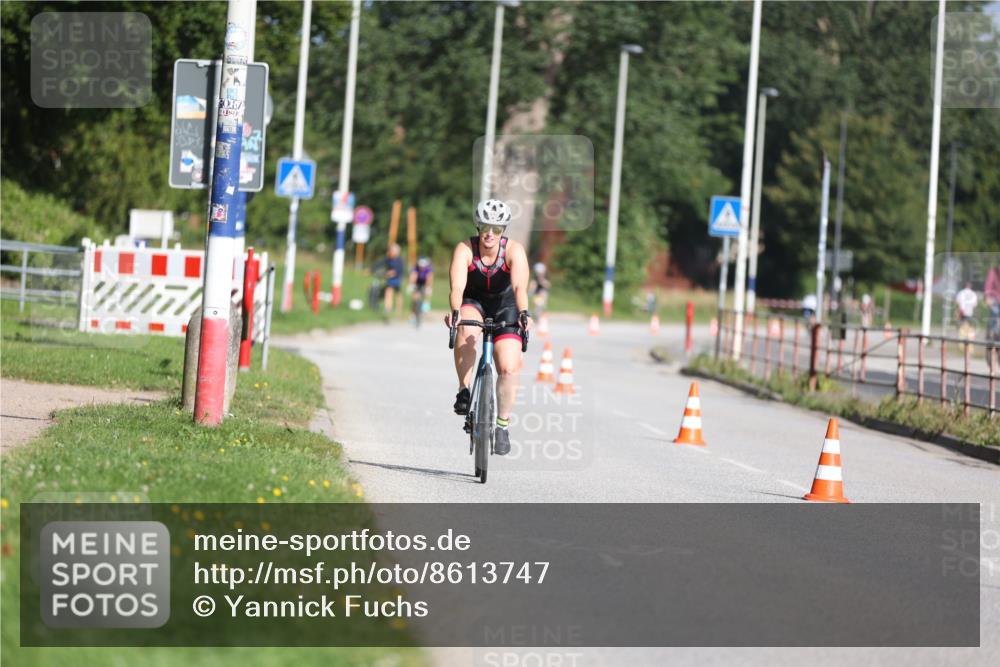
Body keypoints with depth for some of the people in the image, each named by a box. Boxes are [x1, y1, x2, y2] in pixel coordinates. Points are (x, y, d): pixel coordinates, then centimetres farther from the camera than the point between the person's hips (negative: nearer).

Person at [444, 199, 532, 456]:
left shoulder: (514, 250, -23)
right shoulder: (465, 249, -23)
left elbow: (520, 287, -37)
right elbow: (457, 287, -36)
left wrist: (524, 314, -56)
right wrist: (455, 312, -55)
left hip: (505, 307, 1)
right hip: (473, 303, -1)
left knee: (509, 368, -13)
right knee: (465, 332, -36)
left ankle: (502, 423, 8)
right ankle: (464, 391, -21)